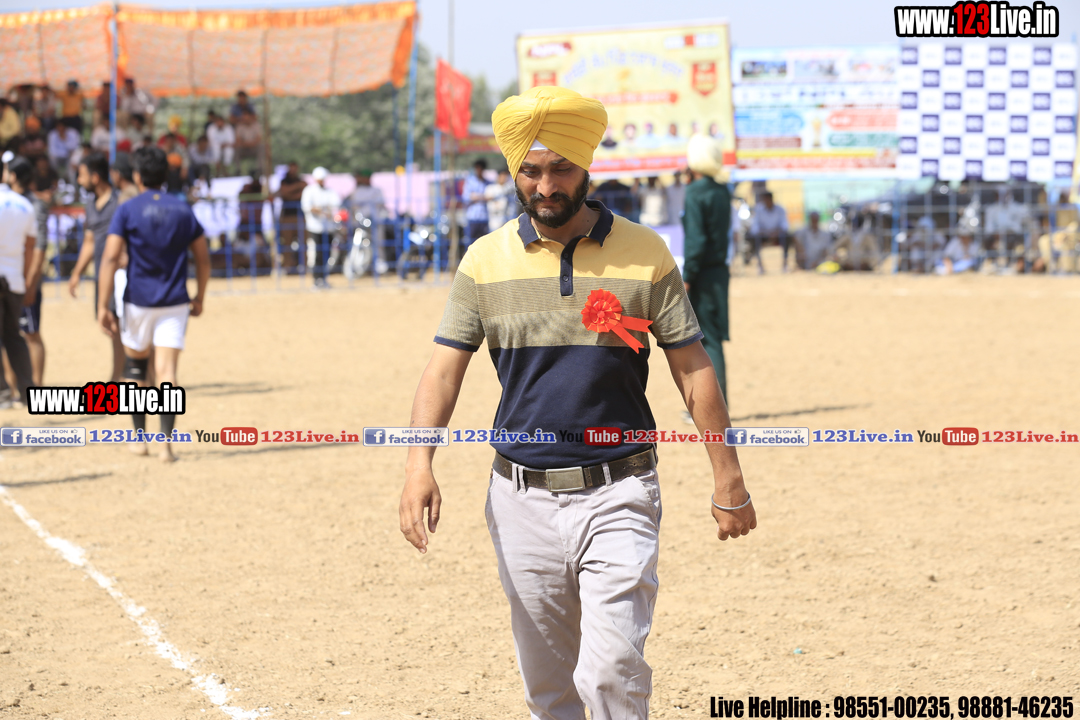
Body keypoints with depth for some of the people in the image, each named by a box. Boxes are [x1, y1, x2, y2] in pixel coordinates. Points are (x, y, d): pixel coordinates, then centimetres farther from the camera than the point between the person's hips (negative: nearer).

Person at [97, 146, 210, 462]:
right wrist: (199, 297, 21)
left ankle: (139, 437, 21)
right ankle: (167, 444, -14)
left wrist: (102, 307, -13)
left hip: (138, 301, -1)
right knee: (167, 371, -3)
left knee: (135, 364, 18)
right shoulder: (182, 209, 5)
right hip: (175, 303, 1)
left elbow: (110, 258, -13)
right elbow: (203, 258, 8)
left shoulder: (128, 210, -5)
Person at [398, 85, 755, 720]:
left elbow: (693, 370, 3)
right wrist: (419, 464, -14)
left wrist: (729, 480, 1)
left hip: (617, 496, -2)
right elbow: (446, 367, 2)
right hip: (523, 496, 3)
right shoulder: (486, 259, 3)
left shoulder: (644, 254, -1)